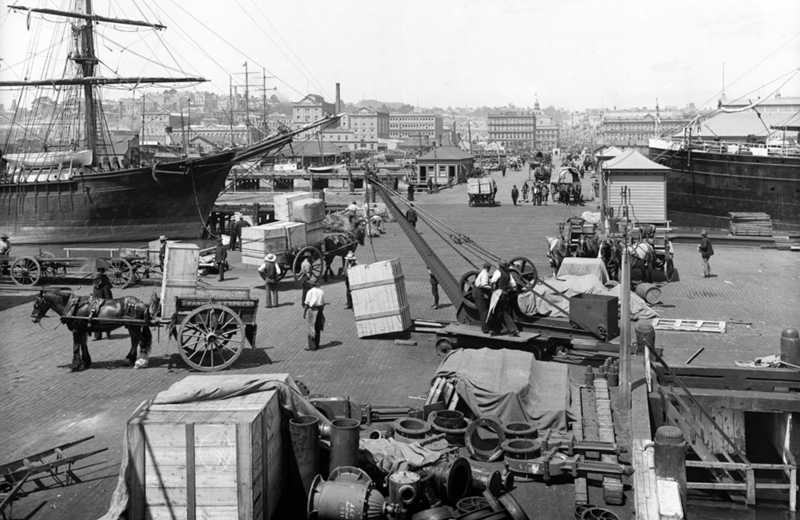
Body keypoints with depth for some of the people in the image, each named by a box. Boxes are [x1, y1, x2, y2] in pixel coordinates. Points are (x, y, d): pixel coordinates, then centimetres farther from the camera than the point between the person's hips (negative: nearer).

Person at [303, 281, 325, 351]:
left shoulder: (310, 291, -9)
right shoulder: (321, 291, 6)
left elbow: (306, 303, -10)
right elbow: (323, 303, 7)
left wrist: (304, 312, -4)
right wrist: (321, 311, 16)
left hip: (312, 310, -5)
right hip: (319, 310, 5)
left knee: (311, 329, -2)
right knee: (318, 329, 12)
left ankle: (312, 346, -3)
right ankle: (317, 344, 18)